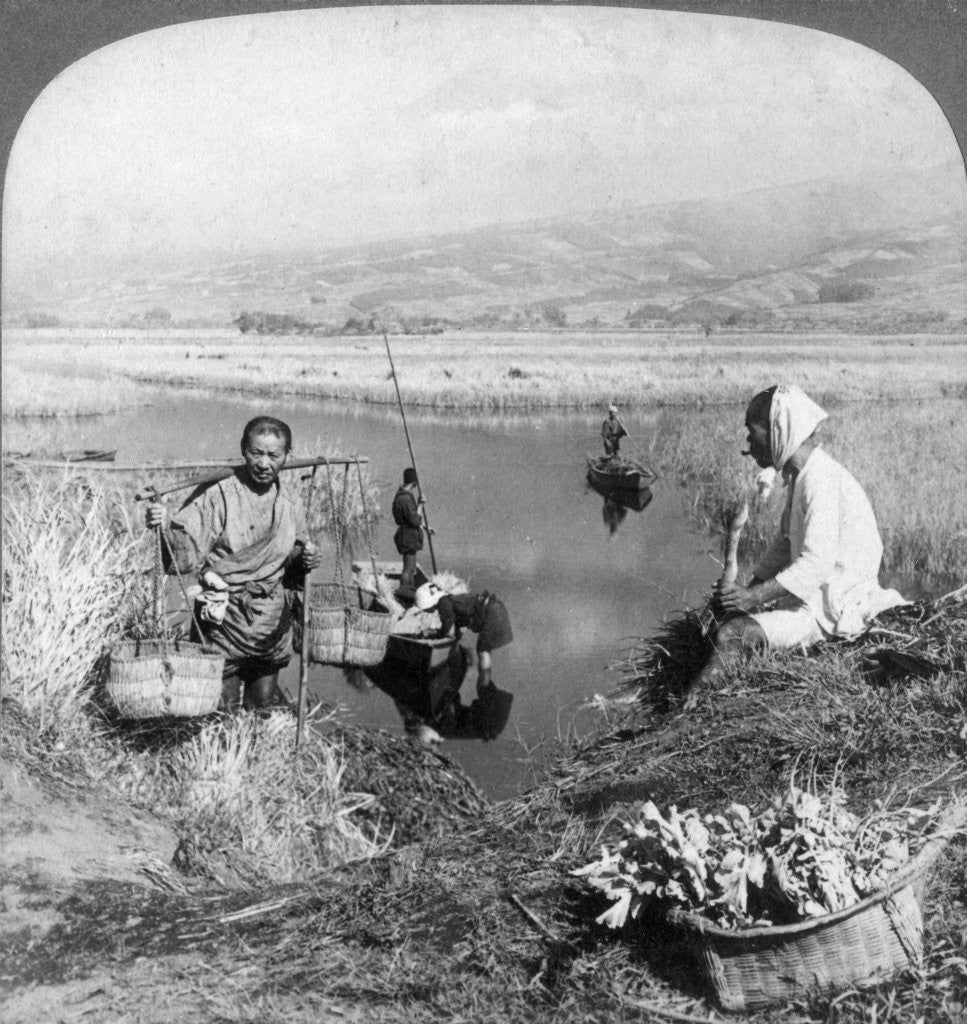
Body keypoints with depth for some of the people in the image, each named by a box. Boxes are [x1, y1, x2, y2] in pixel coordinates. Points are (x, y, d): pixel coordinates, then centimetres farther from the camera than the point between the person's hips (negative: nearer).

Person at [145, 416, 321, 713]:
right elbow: (185, 546, -22)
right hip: (226, 617, -4)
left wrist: (305, 557, -6)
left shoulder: (289, 496, 3)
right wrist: (165, 525, -41)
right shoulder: (221, 496, -13)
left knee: (265, 705, 16)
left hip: (272, 617, 5)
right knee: (224, 709, 1)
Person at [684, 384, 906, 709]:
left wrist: (752, 596, -29)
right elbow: (784, 545, 18)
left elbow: (816, 563, -30)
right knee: (727, 608, 15)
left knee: (729, 635, -22)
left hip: (831, 610, -11)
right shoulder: (800, 475, 10)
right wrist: (746, 589, 8)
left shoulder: (820, 480, -22)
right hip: (812, 595, 11)